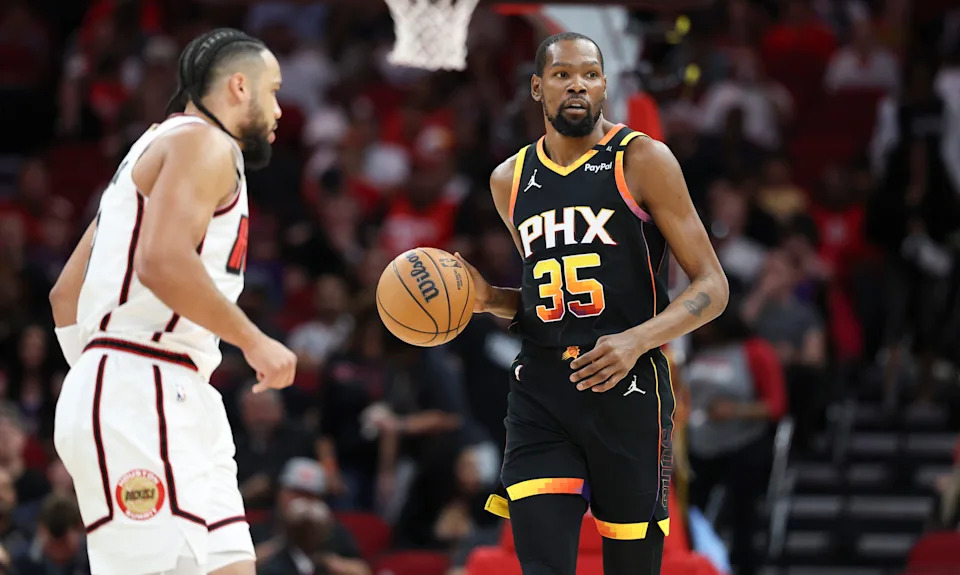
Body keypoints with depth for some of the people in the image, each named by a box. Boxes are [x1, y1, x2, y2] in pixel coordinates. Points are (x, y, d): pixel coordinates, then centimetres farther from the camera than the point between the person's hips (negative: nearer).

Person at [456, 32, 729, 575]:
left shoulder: (642, 161, -3)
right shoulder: (511, 181, 13)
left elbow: (713, 286, -4)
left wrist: (637, 340, -20)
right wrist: (490, 299, 5)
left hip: (627, 388, -3)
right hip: (540, 395, 3)